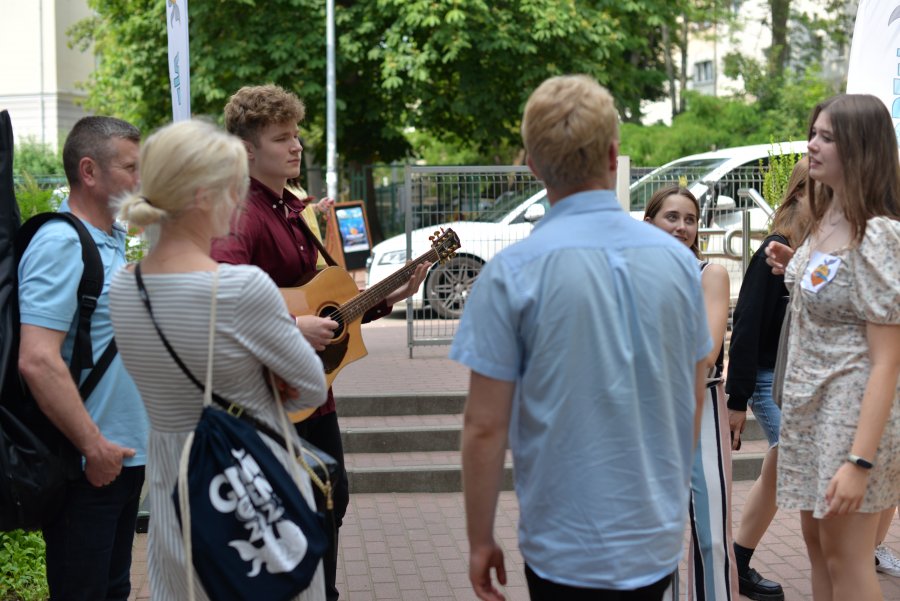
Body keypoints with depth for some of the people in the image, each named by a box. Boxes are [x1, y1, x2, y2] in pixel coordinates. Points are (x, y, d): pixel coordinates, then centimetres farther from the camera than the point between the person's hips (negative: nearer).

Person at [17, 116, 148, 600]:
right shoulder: (61, 245, -18)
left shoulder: (113, 240, 11)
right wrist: (94, 447, -22)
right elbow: (37, 361, -27)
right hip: (88, 466, -9)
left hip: (124, 454, 9)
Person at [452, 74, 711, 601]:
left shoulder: (514, 272, -14)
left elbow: (485, 427, -13)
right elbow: (693, 403, 9)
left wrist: (481, 540, -1)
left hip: (567, 550, -4)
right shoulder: (678, 260, -1)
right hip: (659, 541, 4)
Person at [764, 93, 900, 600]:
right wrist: (795, 268, 5)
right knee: (817, 541, 18)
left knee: (845, 557, 1)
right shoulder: (826, 219, 7)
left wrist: (859, 461, -26)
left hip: (852, 410, -9)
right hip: (809, 403, 9)